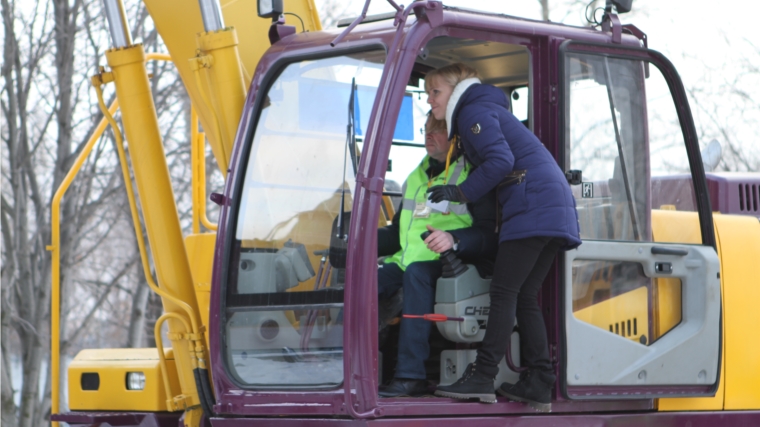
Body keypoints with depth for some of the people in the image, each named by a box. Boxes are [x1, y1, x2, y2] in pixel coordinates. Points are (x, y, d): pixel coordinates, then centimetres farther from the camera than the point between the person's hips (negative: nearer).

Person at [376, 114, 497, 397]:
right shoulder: (416, 178, 24)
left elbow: (490, 235, -11)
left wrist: (454, 239, -30)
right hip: (406, 264, 6)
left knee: (417, 272, -38)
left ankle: (411, 375, -42)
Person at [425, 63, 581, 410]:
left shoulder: (475, 111, -4)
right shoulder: (485, 110, 27)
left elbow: (501, 160, -17)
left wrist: (462, 192, -8)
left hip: (533, 205, -10)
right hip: (552, 209, 10)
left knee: (504, 292, -10)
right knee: (525, 297, 8)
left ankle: (483, 378, -12)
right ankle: (539, 384, 4)